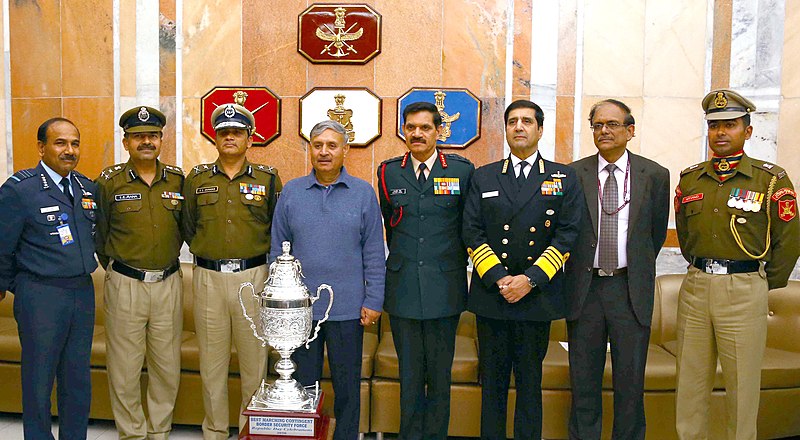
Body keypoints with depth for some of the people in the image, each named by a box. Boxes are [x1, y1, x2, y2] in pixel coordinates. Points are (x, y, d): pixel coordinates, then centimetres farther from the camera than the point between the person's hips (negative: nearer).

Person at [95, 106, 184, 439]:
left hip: (169, 285, 2)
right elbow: (99, 236, 7)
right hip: (125, 286, -2)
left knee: (168, 368, 10)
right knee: (124, 370, 5)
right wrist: (115, 270, 12)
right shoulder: (109, 182, -3)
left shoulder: (178, 180, 4)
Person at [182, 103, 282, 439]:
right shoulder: (196, 179, 8)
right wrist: (204, 252, 12)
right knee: (211, 361, 10)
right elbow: (188, 227, 17)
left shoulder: (268, 178, 3)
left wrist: (261, 257, 5)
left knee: (254, 360, 4)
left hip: (253, 276, -1)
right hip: (208, 278, 2)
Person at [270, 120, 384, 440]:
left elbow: (374, 253, 0)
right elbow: (278, 250, 6)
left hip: (347, 308, -1)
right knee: (302, 384, 13)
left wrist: (373, 300, -4)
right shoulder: (291, 192, 3)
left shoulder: (363, 193, 0)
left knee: (347, 386, 11)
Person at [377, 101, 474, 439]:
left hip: (445, 289, -1)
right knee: (409, 376, 11)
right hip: (402, 290, 2)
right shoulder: (389, 172, 6)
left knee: (439, 377, 8)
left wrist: (450, 261, 11)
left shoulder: (462, 170, -1)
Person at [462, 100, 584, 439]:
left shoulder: (564, 178, 6)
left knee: (530, 380, 8)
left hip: (538, 296, -1)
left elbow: (567, 235, -2)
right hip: (490, 294, 1)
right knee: (492, 381, 9)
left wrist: (530, 279, -12)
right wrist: (497, 279, -10)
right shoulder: (483, 177, 9)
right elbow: (472, 233, 2)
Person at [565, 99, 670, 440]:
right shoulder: (573, 174, 0)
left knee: (630, 377, 8)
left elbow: (657, 232, 11)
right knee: (584, 377, 10)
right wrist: (579, 269, 8)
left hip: (631, 289, 0)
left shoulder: (655, 175, 1)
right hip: (585, 286, 0)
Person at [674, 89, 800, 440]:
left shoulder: (771, 179, -2)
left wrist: (765, 284, 6)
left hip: (744, 290, -3)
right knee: (690, 383, 9)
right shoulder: (690, 179, 9)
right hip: (695, 286, 4)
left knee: (742, 386, 5)